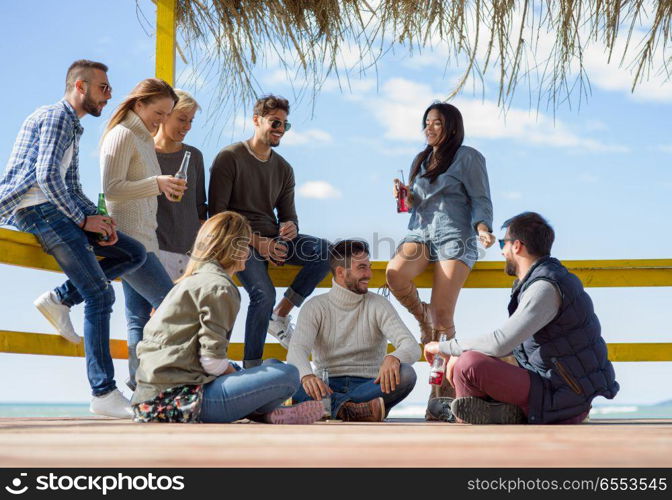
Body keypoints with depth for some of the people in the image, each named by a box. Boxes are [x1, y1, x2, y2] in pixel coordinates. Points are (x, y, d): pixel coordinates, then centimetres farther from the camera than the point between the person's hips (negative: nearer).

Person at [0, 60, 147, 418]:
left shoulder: (72, 127, 25)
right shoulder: (57, 116, -6)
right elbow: (46, 177, -19)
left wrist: (98, 218, 6)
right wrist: (83, 220, -13)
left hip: (54, 208, 10)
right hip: (35, 209, -10)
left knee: (133, 253, 4)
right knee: (100, 293, -16)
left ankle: (60, 299, -4)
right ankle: (104, 393, -17)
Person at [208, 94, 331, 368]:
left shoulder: (283, 168, 16)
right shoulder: (229, 158, -3)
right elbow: (217, 212, -9)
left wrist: (290, 227, -11)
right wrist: (258, 242, -17)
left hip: (273, 238, 6)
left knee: (325, 249, -20)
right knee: (264, 294, -30)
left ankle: (281, 315, -10)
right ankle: (251, 366, -14)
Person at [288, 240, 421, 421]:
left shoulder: (378, 305, 5)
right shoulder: (315, 307, 4)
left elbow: (412, 347, -8)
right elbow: (297, 350, -13)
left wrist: (394, 358, -35)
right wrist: (307, 376, -38)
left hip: (369, 386, 0)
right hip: (328, 387, 0)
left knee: (406, 374, -29)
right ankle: (360, 409, -41)